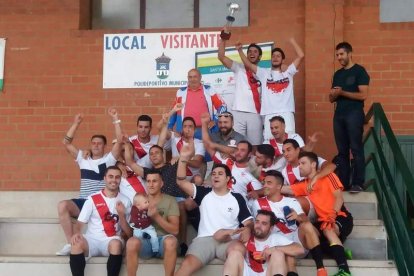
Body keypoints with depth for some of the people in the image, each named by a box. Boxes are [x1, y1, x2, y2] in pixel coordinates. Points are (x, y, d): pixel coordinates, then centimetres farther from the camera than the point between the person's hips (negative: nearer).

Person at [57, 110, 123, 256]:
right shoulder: (83, 158, 17)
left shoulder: (108, 159, 8)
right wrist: (76, 123, 2)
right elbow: (66, 143, 8)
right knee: (62, 205, -26)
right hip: (83, 201, 3)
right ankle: (71, 244, -23)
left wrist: (115, 119, -9)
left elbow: (120, 141, -5)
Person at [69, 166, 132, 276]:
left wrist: (121, 215, -10)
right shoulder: (92, 199, 4)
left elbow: (128, 232, 6)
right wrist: (77, 233, -21)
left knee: (116, 243, -36)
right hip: (92, 240, 0)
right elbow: (81, 222, 1)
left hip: (111, 241, 0)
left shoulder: (125, 201, 7)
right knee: (77, 243, -32)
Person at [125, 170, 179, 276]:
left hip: (163, 240, -1)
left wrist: (156, 216, -17)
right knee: (132, 242, -33)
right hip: (144, 240, 1)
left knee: (171, 240, -37)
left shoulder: (170, 200, 5)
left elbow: (175, 230, -5)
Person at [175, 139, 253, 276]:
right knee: (187, 264, -29)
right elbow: (181, 181, 6)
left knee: (239, 249, -39)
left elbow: (249, 221, 10)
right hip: (204, 239, 1)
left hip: (228, 241, 0)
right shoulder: (204, 194, 16)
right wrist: (183, 158, -5)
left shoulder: (237, 198, 14)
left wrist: (247, 229, -15)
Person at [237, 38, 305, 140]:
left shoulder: (288, 73, 16)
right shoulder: (264, 73, 16)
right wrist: (240, 50, -2)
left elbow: (301, 56, 10)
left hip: (286, 113, 0)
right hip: (269, 114, 0)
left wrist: (292, 40, 13)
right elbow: (248, 64, 9)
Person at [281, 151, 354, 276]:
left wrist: (333, 215, -26)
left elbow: (339, 197, -8)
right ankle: (340, 252, -16)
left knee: (328, 229, -36)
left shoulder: (327, 176, 1)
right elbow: (284, 189, 4)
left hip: (341, 217, -5)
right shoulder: (304, 185, 14)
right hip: (324, 221, 6)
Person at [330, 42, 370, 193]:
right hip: (339, 115, 7)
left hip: (354, 114, -7)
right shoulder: (337, 74, 17)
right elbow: (331, 99, 19)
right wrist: (334, 94, -4)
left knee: (356, 149, -8)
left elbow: (363, 95, -13)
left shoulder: (359, 71, -3)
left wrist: (342, 92, -14)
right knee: (342, 151, 7)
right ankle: (343, 183, 10)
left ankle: (358, 183, -8)